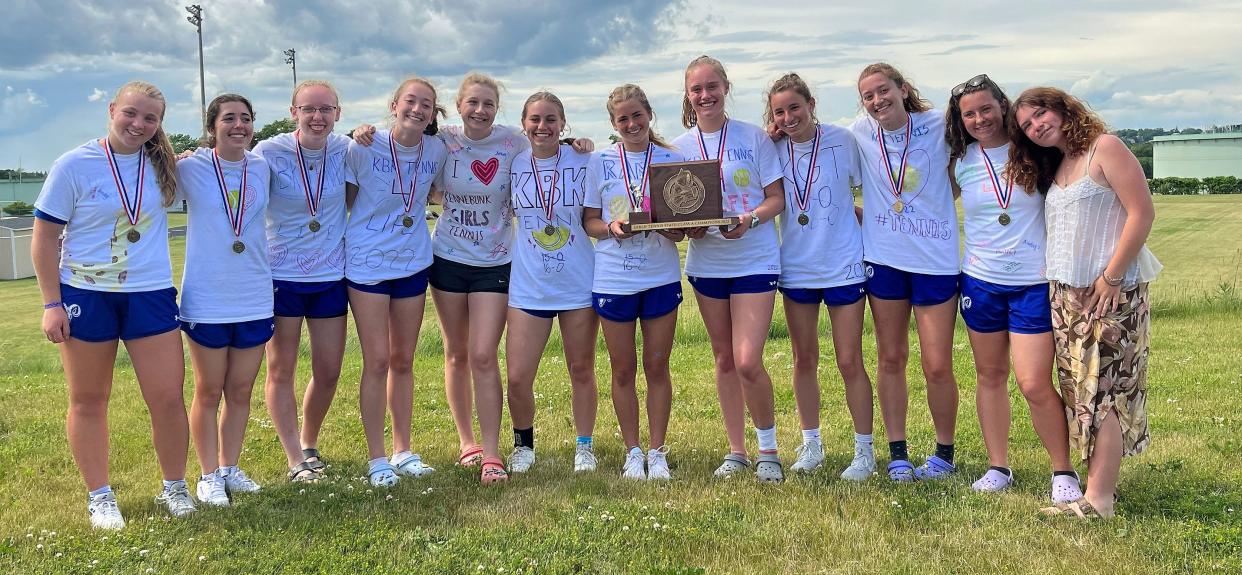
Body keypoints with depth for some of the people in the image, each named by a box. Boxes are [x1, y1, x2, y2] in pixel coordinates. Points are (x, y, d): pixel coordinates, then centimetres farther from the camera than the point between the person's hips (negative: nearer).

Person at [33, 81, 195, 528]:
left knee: (168, 398, 0)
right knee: (88, 402, 9)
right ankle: (99, 497, 23)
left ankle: (174, 487, 20)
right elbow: (45, 238, -4)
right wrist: (52, 304, -8)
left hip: (151, 294, 2)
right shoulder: (75, 165, -7)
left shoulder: (162, 164, 2)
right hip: (86, 295, -2)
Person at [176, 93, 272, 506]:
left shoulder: (262, 168, 3)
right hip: (206, 301, -3)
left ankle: (230, 467, 27)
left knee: (241, 391, 12)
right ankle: (209, 475, 20)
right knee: (208, 392, 8)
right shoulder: (190, 169, -7)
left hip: (255, 299, 3)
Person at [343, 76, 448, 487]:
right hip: (367, 264, -3)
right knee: (377, 361, -3)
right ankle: (376, 459, 8)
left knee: (403, 360, 11)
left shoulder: (437, 151, -2)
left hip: (413, 264, 4)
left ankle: (403, 452, 22)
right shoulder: (363, 148, -11)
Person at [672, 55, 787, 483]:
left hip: (755, 260, -3)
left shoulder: (754, 137, -3)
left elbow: (777, 198, -3)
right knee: (724, 359, 12)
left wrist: (749, 220, -22)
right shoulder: (679, 148, 4)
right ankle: (736, 451, 25)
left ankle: (768, 450, 10)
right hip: (706, 262, 4)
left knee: (748, 362, -12)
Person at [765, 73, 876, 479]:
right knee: (804, 360, 12)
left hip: (843, 266, -3)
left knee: (850, 362, 0)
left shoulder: (841, 140, -7)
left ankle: (865, 450, 14)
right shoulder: (774, 150, 0)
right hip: (796, 268, 3)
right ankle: (811, 445, 26)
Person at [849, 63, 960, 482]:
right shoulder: (860, 133, 1)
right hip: (883, 257, 2)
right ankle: (897, 454, 20)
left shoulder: (938, 125, -5)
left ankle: (945, 452, 19)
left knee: (938, 366, -1)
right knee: (890, 359, 9)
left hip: (936, 259, -2)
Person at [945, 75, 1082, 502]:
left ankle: (1064, 473, 10)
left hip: (1034, 283, -3)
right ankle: (998, 468, 24)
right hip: (980, 281, 3)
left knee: (1034, 384, -8)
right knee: (990, 376, 11)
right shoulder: (961, 161, 3)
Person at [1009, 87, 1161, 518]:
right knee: (1081, 390, 7)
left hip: (1112, 292, -8)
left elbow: (1142, 213, -14)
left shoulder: (1105, 148, -8)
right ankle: (1102, 479, 14)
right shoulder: (1053, 168, 16)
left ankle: (1098, 499, -7)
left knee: (1103, 390, -8)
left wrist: (1111, 277, -16)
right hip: (1067, 294, 8)